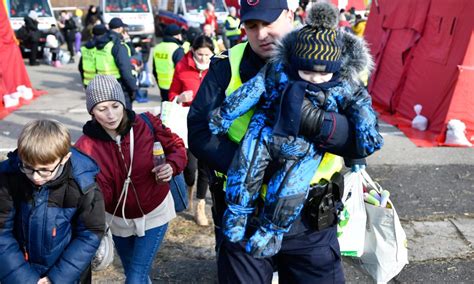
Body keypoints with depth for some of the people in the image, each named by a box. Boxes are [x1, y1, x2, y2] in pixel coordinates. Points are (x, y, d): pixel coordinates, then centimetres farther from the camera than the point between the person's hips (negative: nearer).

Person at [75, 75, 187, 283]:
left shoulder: (146, 124, -21)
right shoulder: (86, 146, -19)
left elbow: (176, 146, -6)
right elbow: (102, 195, -20)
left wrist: (172, 166, -26)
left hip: (153, 212, -2)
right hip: (118, 219, 2)